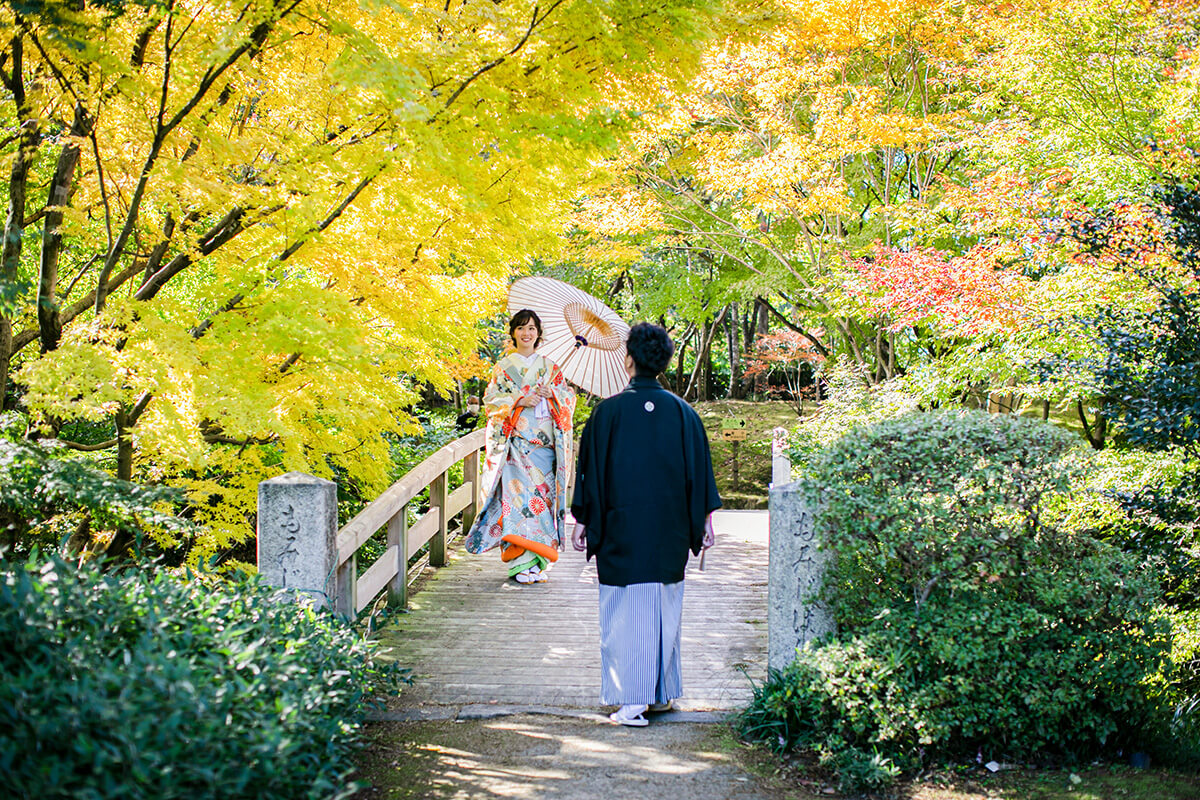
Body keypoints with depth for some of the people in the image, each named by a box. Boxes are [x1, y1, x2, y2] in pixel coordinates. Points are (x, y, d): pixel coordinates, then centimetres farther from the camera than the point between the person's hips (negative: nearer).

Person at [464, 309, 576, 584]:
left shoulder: (549, 366, 15)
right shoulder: (504, 366, 10)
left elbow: (569, 397, 13)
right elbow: (491, 401, 3)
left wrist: (552, 393, -8)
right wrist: (519, 401, -12)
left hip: (544, 443, 2)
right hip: (515, 442, -2)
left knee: (542, 494, -3)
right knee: (517, 494, -13)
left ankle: (539, 561, 2)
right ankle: (521, 563, -14)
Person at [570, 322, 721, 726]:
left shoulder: (609, 411, -7)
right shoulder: (683, 412, 0)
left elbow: (590, 470, -3)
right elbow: (700, 472, 4)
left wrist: (581, 521, 5)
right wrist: (705, 521, 13)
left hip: (621, 527, -3)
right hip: (670, 531, 3)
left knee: (625, 612, 2)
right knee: (664, 608, 14)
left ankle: (632, 700, -2)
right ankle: (662, 692, 22)